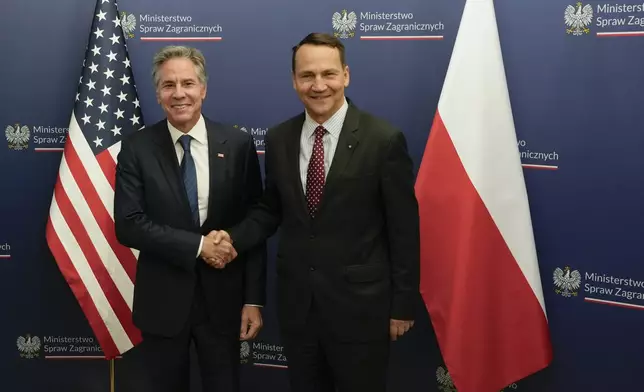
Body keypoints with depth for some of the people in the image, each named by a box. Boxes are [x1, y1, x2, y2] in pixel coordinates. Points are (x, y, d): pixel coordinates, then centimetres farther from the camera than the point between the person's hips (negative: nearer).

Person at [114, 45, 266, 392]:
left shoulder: (238, 145, -3)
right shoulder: (137, 149, -4)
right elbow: (128, 225, -11)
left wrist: (254, 299, -5)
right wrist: (198, 245, -17)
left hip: (222, 298, 0)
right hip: (162, 301, 0)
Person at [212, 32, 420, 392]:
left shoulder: (384, 139, -12)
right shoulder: (278, 139, 1)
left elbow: (404, 230, -9)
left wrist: (403, 305, -7)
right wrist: (233, 237, -7)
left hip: (360, 304, -4)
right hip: (296, 302, 4)